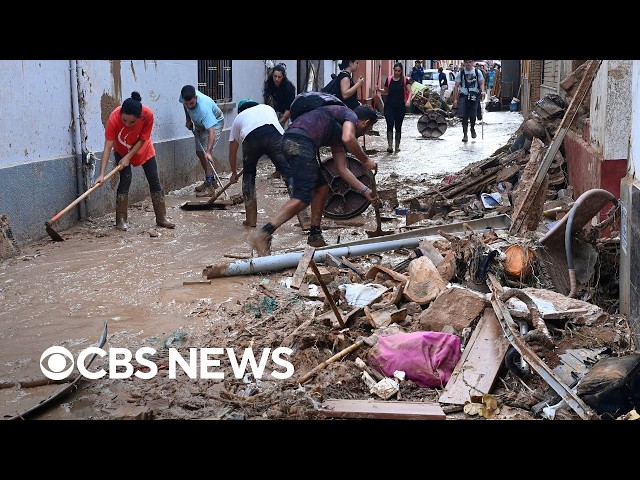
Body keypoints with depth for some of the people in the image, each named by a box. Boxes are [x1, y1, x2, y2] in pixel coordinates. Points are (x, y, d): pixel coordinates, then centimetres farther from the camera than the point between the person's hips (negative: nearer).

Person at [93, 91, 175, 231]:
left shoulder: (148, 114, -35)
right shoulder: (114, 117, -37)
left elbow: (142, 139, -21)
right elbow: (108, 147, -36)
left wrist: (128, 157, -26)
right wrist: (102, 174, -40)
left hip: (143, 150, 2)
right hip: (121, 151, -2)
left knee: (154, 181, 1)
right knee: (125, 180, -13)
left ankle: (161, 218, 10)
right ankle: (121, 220, -4)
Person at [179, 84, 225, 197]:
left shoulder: (204, 108, -43)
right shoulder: (184, 97, -24)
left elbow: (211, 131, -48)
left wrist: (209, 152, -56)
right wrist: (188, 120, -2)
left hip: (214, 123, -8)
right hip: (199, 124, 8)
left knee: (205, 153, -20)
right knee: (199, 152, 10)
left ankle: (210, 186, -20)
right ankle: (211, 180, 25)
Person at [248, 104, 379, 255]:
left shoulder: (338, 135, 34)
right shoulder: (351, 115, 9)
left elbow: (342, 169, 32)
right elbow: (348, 139, -14)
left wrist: (364, 190, 32)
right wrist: (365, 160, 0)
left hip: (291, 142, 10)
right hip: (300, 140, -10)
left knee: (322, 187, 19)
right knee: (303, 197, -14)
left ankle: (315, 237, 21)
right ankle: (263, 234, -21)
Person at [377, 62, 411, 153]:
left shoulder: (404, 80, 0)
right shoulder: (389, 79, 5)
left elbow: (409, 91, -3)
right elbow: (385, 91, 16)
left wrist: (408, 100, -20)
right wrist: (379, 89, -4)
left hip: (400, 106, 0)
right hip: (389, 105, 0)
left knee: (398, 126, 7)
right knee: (390, 125, -11)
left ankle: (397, 146, 17)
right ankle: (389, 145, -17)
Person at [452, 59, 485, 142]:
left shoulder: (478, 72, 4)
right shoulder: (460, 73, 2)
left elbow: (481, 83, 8)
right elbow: (456, 86, 2)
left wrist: (482, 91, -12)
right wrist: (455, 99, -3)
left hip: (474, 96, 0)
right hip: (464, 96, 0)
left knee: (473, 115, -6)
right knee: (464, 117, -6)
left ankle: (472, 128, 25)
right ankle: (465, 134, 6)